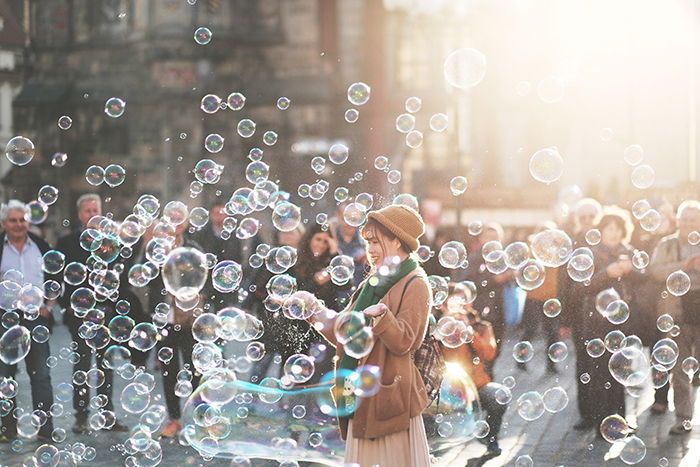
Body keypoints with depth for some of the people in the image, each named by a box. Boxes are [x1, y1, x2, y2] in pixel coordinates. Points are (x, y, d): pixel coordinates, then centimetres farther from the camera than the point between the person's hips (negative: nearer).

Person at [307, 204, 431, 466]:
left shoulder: (415, 285, -6)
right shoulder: (373, 284, 18)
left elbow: (402, 342, -17)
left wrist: (381, 317, -33)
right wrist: (316, 314, 3)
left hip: (388, 393, -8)